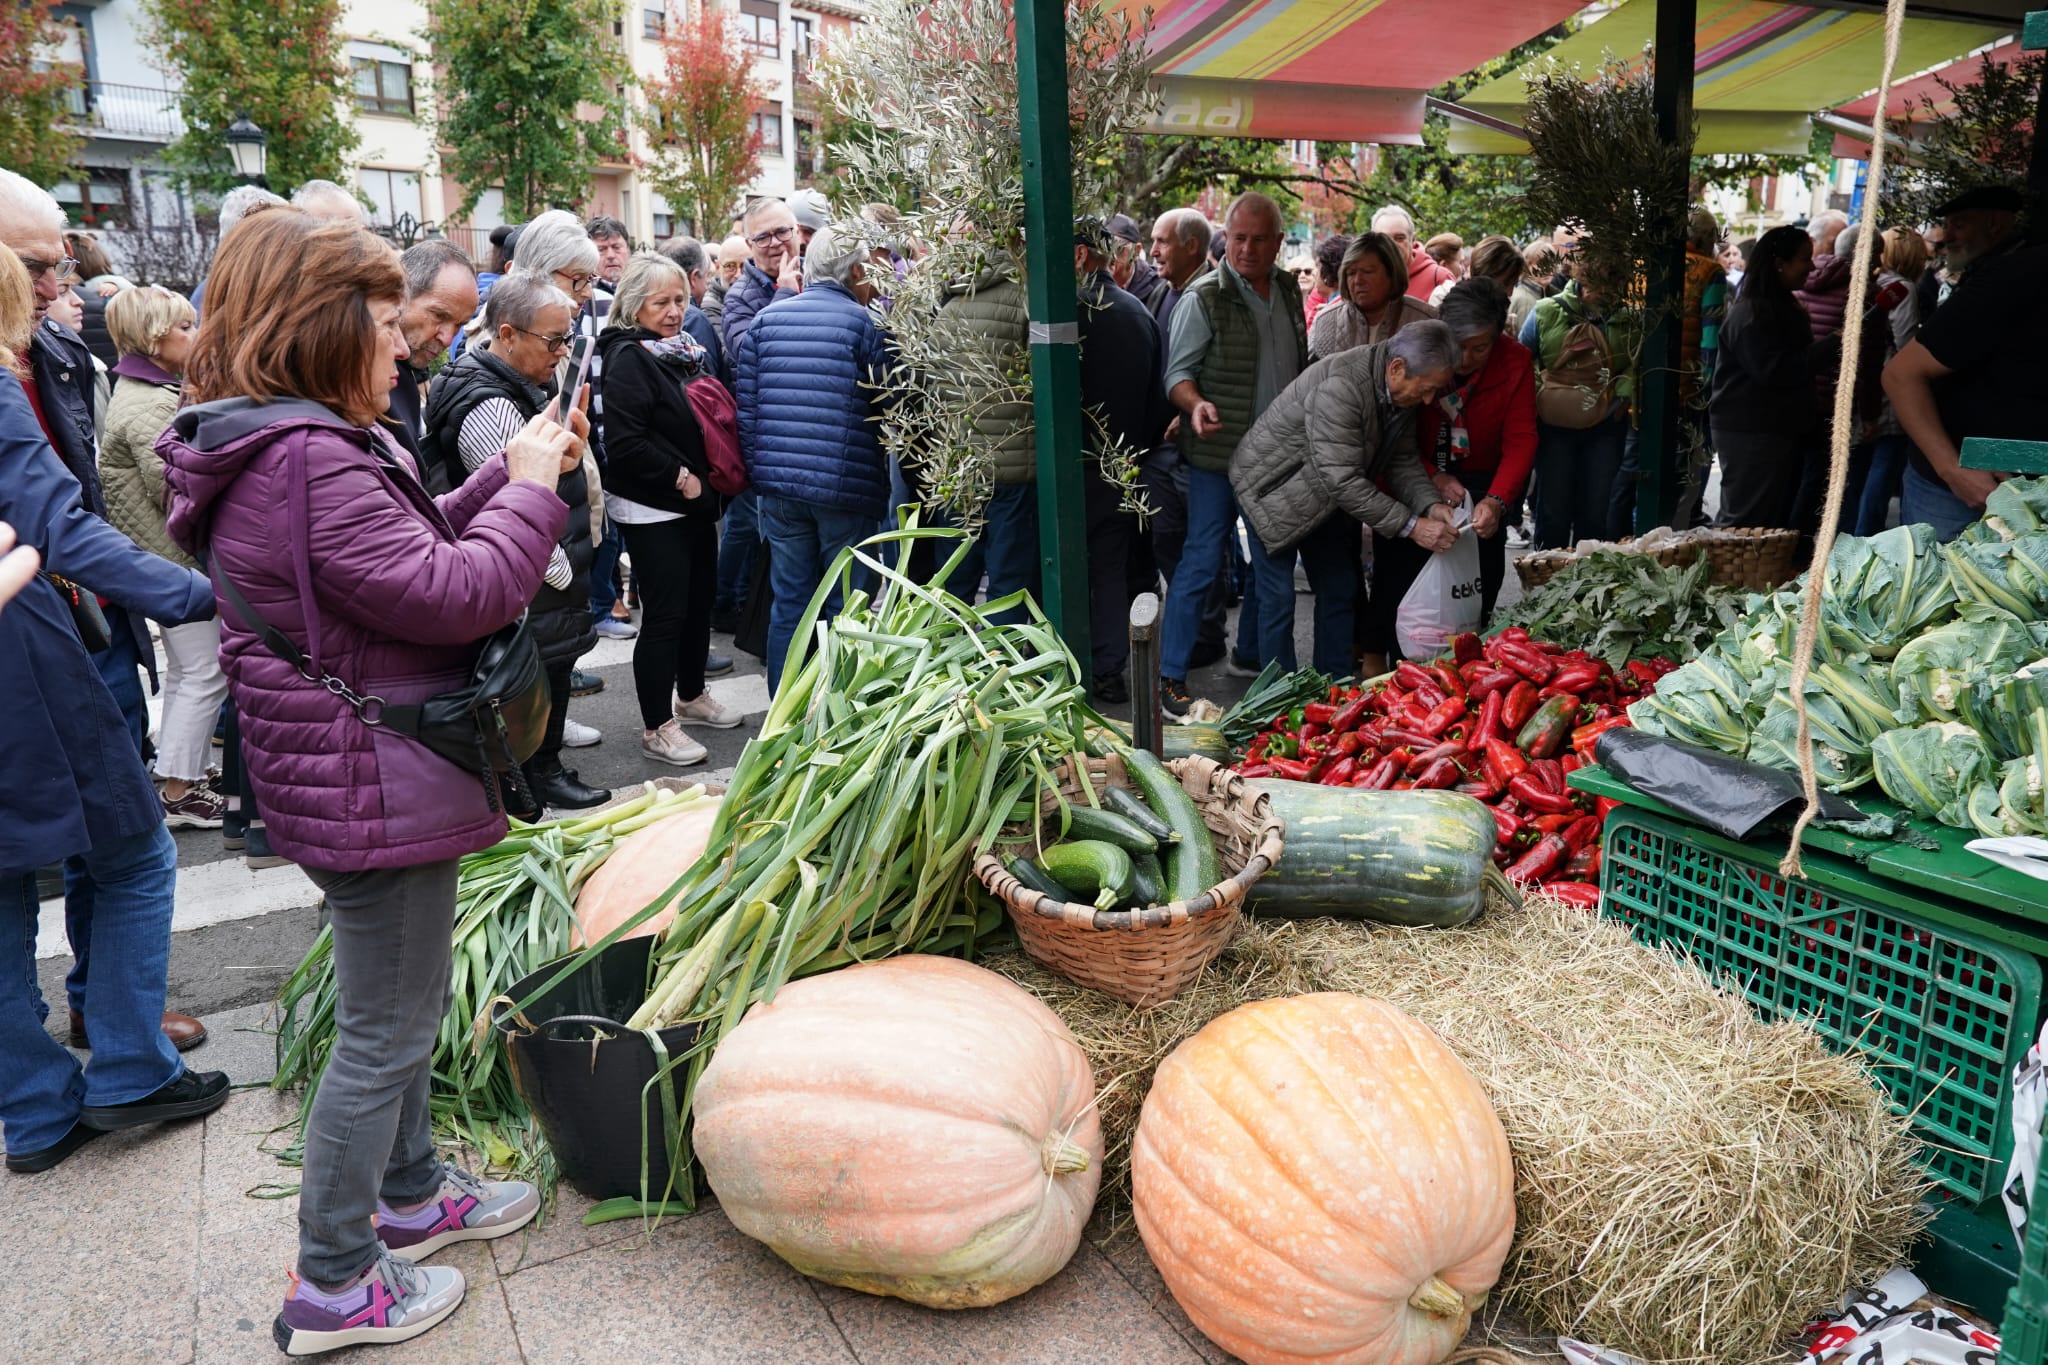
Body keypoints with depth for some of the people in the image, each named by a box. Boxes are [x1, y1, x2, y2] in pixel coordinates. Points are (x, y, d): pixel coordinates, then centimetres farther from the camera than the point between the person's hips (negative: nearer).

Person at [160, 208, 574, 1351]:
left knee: (407, 1007, 25)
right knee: (384, 1033, 4)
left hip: (372, 775, 11)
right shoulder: (308, 461, -25)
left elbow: (414, 548, 14)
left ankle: (410, 1194, 44)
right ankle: (332, 1288, 22)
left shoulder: (285, 447, 9)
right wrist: (533, 488, -11)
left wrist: (509, 477, 5)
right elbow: (455, 593, -25)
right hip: (375, 791, -11)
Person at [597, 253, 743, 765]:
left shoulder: (688, 349, 12)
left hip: (696, 502, 8)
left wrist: (712, 480, 9)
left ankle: (690, 695, 36)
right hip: (653, 511, -8)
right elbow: (624, 445, -22)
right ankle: (657, 728, 6)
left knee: (699, 601, 17)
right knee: (665, 615, -4)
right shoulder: (629, 358, -14)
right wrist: (680, 478, -16)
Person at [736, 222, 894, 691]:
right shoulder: (865, 323, -6)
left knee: (789, 603, 11)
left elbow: (746, 406, 9)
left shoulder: (764, 320, 8)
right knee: (845, 608, 6)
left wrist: (758, 467, 16)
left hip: (779, 483, 4)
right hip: (846, 487, -4)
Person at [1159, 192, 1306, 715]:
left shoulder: (1288, 292, 10)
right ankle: (1171, 676, 1)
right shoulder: (1204, 298, -9)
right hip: (1219, 456, -6)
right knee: (1202, 562, -6)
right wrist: (1197, 404, -30)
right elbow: (1177, 373, -10)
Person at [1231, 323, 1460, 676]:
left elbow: (1403, 460, 0)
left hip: (1323, 496, 9)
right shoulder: (1340, 386, -36)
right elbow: (1341, 481, -37)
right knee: (1279, 599, -6)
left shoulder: (1402, 390, -9)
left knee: (1338, 592, 11)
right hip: (1272, 488, -9)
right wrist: (1411, 525, -35)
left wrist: (1430, 505, -19)